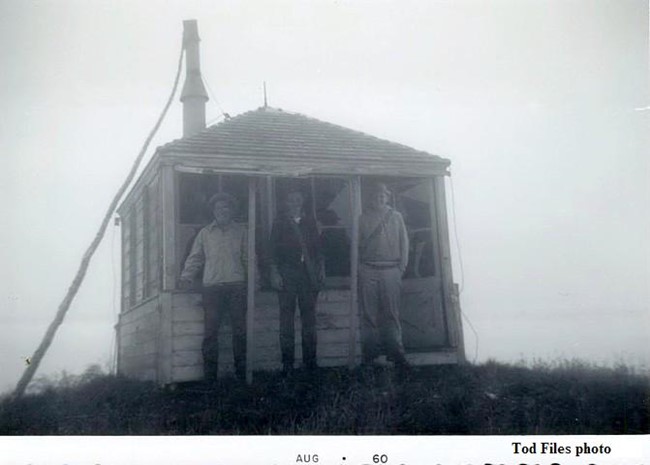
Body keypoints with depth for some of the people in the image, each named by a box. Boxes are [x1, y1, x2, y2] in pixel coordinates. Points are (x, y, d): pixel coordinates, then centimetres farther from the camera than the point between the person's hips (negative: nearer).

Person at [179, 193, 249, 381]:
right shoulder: (205, 233, 18)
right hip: (212, 286, 0)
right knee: (210, 330, -4)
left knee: (240, 329, -2)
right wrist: (186, 277, 0)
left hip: (237, 285, 0)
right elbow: (195, 258, 15)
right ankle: (210, 375, -3)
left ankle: (242, 372, 3)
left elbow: (248, 257, 12)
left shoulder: (241, 231, 16)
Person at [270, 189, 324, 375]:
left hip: (308, 274, 3)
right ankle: (287, 362, 4)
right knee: (286, 317, -1)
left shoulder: (309, 222, 12)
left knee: (309, 317, 4)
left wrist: (320, 268, 6)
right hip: (287, 274, -2)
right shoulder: (280, 223, 4)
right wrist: (275, 273, -6)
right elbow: (274, 249, 1)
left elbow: (317, 247, 14)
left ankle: (310, 360, 11)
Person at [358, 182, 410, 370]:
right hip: (368, 271, -1)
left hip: (391, 270, 1)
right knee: (369, 314, -2)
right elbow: (357, 243, 7)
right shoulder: (363, 218, 11)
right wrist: (359, 268, -3)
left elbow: (404, 242, 12)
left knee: (392, 313, -2)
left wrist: (402, 266, 2)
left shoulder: (396, 217, 15)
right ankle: (369, 354, 2)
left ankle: (395, 353, -2)